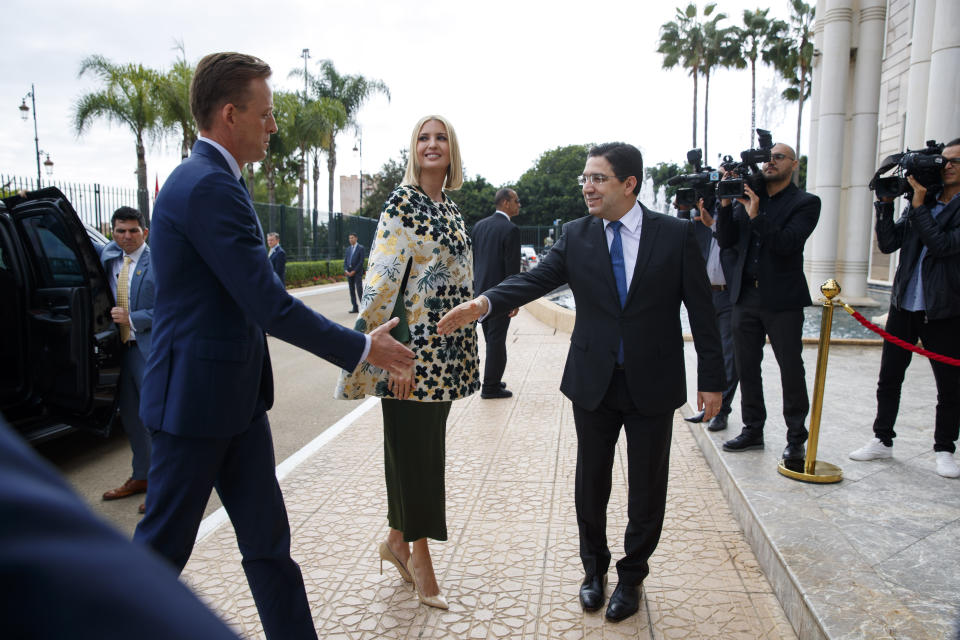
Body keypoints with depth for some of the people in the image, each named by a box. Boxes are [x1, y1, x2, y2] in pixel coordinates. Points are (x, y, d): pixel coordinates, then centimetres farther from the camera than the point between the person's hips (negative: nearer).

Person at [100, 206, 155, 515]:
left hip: (150, 349, -7)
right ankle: (140, 477, 32)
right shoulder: (109, 256, 9)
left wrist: (132, 318, -18)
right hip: (122, 347, 7)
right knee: (131, 417, 17)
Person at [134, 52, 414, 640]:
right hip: (198, 397, -9)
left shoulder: (211, 180, 12)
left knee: (269, 541, 13)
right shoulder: (209, 187, -21)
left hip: (237, 394, 9)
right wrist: (363, 349, -14)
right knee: (163, 546, 10)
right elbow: (270, 306, -24)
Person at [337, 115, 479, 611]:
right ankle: (420, 556, 18)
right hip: (412, 349, -8)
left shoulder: (450, 209, 15)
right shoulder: (402, 203, -8)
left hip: (446, 348, 8)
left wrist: (466, 346, 19)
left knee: (422, 447, 15)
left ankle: (397, 541, 32)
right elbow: (383, 281, -15)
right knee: (415, 449, 2)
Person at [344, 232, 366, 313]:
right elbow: (345, 261, 14)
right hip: (349, 272, 6)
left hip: (357, 272, -6)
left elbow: (361, 261, -9)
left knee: (359, 290, -9)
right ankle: (354, 308, 8)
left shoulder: (361, 248, -2)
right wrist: (346, 270, -3)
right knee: (351, 290, 5)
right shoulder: (348, 249, 17)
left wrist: (354, 271, -14)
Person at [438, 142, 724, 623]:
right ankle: (594, 568, 39)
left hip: (653, 384, -1)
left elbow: (701, 310, -3)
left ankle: (631, 575, 35)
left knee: (647, 490, 11)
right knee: (591, 484, 15)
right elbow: (534, 280, -12)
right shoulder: (576, 236, 0)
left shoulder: (676, 235, -5)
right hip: (593, 382, 2)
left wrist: (711, 379, -3)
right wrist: (483, 303, -30)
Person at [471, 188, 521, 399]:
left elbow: (472, 259, 12)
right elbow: (512, 268, -16)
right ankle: (491, 387, 8)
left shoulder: (479, 225, 9)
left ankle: (491, 381, 27)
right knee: (497, 339, 1)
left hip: (481, 292, 7)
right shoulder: (510, 229, -13)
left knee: (491, 338, 18)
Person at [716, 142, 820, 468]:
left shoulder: (805, 203, -3)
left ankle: (796, 438, 16)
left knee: (791, 370, 3)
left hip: (782, 300, -4)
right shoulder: (746, 197, 8)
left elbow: (788, 243, -17)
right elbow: (726, 241, 1)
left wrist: (755, 216, -24)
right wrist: (726, 204, -10)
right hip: (745, 296, 4)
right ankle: (753, 429, 25)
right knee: (747, 367, 12)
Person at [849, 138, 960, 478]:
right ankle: (882, 441, 21)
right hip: (904, 306, 4)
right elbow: (888, 243, 2)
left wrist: (919, 204, -16)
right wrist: (886, 202, -6)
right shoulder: (922, 204, 9)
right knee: (889, 377, 8)